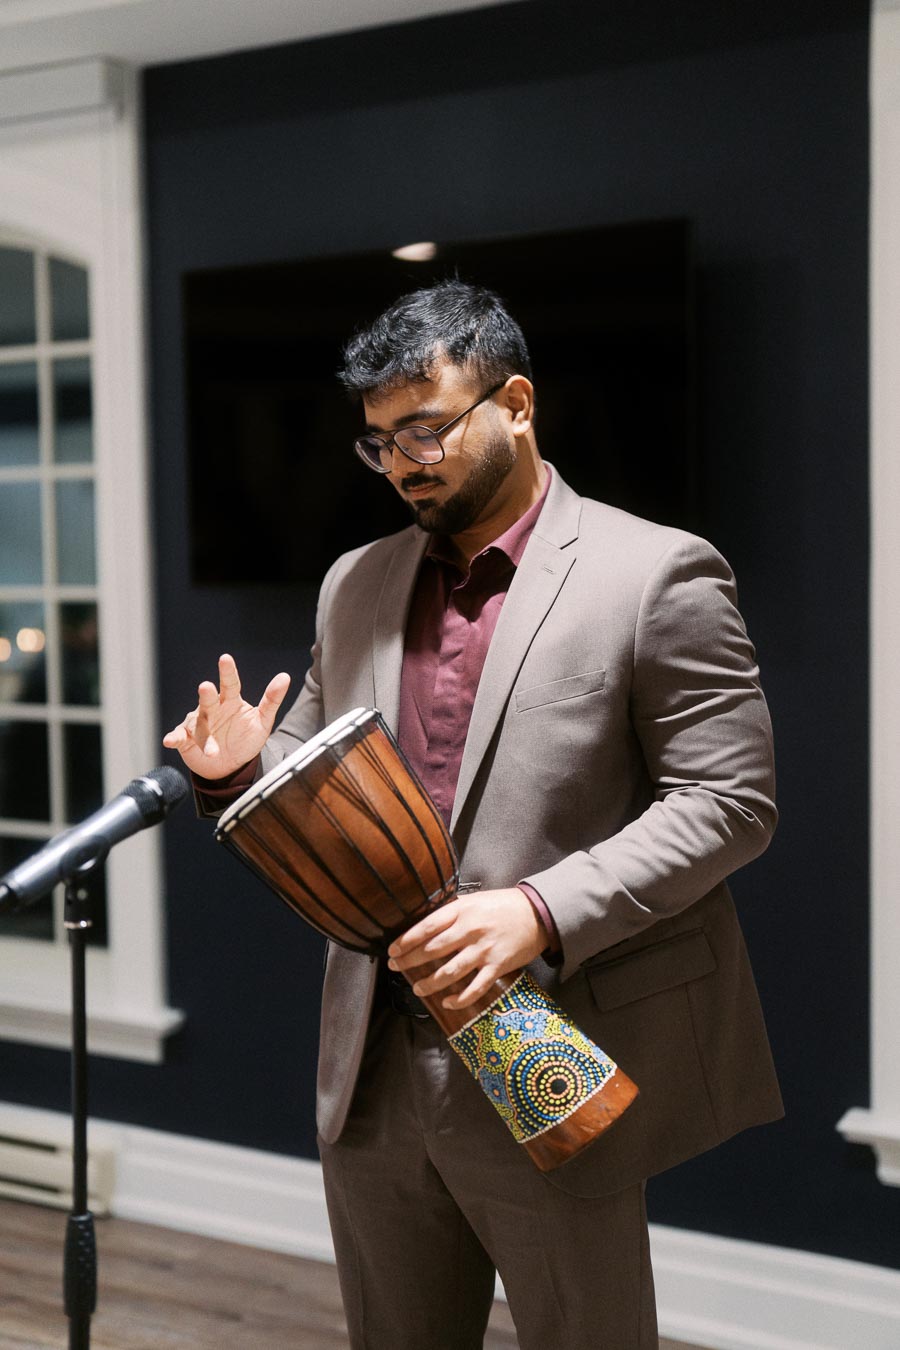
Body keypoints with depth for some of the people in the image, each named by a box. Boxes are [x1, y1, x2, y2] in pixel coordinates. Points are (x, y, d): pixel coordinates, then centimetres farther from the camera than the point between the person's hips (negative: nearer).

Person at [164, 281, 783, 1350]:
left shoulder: (657, 573, -7)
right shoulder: (356, 585, 12)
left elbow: (728, 800, -12)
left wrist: (543, 911, -23)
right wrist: (238, 770, -5)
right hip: (374, 1080, 6)